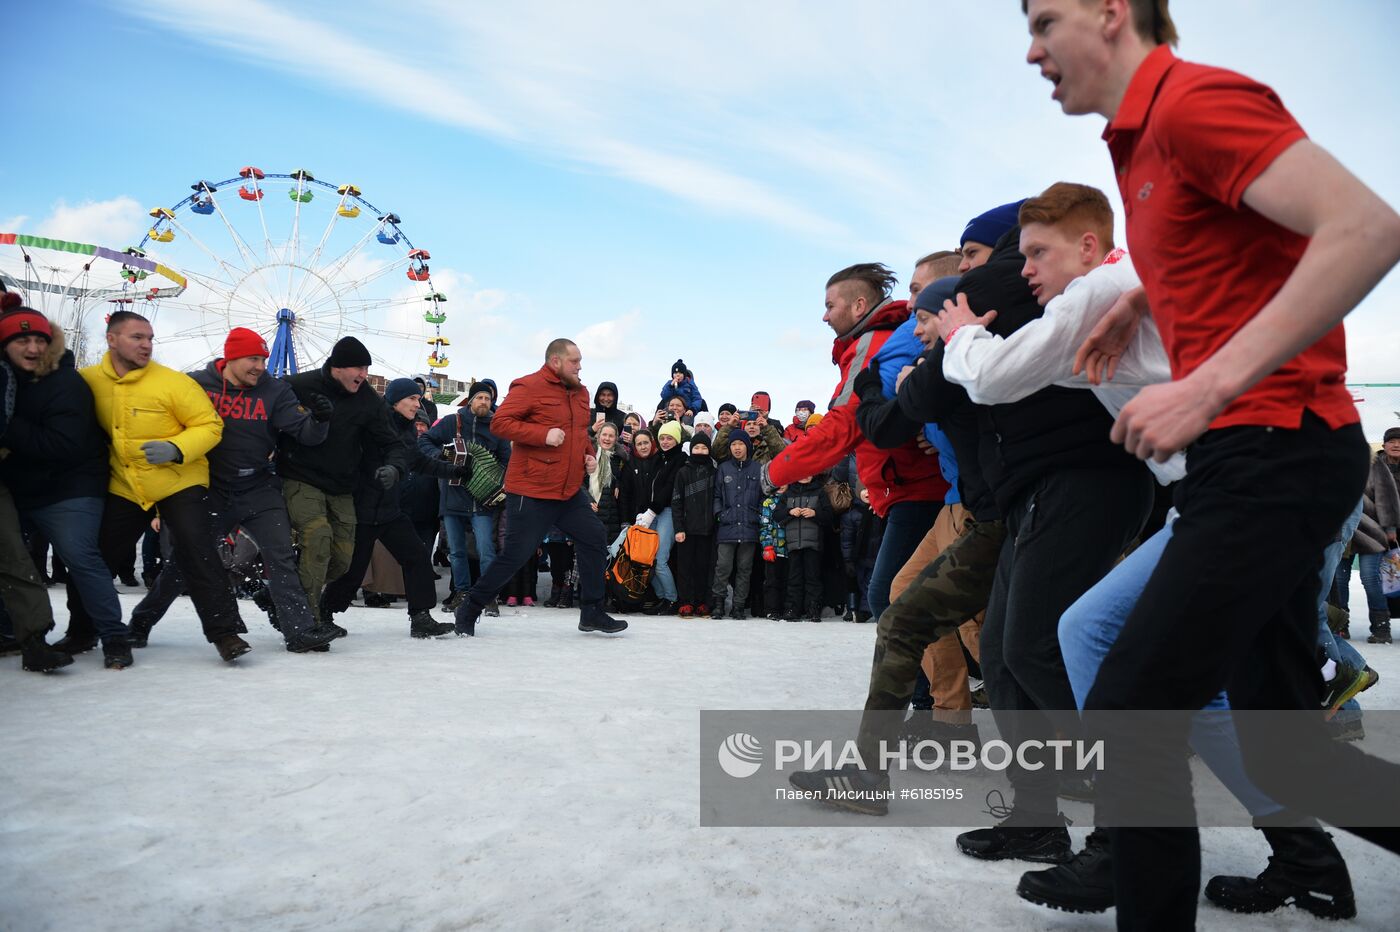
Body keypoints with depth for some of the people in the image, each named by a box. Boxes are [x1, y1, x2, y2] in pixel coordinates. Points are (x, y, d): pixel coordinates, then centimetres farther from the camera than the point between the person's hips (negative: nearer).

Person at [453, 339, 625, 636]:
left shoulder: (580, 393, 14)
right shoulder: (529, 386, -11)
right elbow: (500, 422, -18)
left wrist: (588, 453, 11)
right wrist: (543, 434, -25)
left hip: (571, 491, 8)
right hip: (532, 491, -8)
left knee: (593, 538, 3)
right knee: (516, 555, -4)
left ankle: (592, 613, 14)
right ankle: (469, 611, 14)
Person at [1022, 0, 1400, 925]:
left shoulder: (1195, 98, -10)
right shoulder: (1144, 137, 17)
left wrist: (1213, 384, -26)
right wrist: (1142, 298, 22)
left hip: (1273, 452, -10)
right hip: (1257, 459, 10)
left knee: (1128, 716, -9)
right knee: (1282, 744, 13)